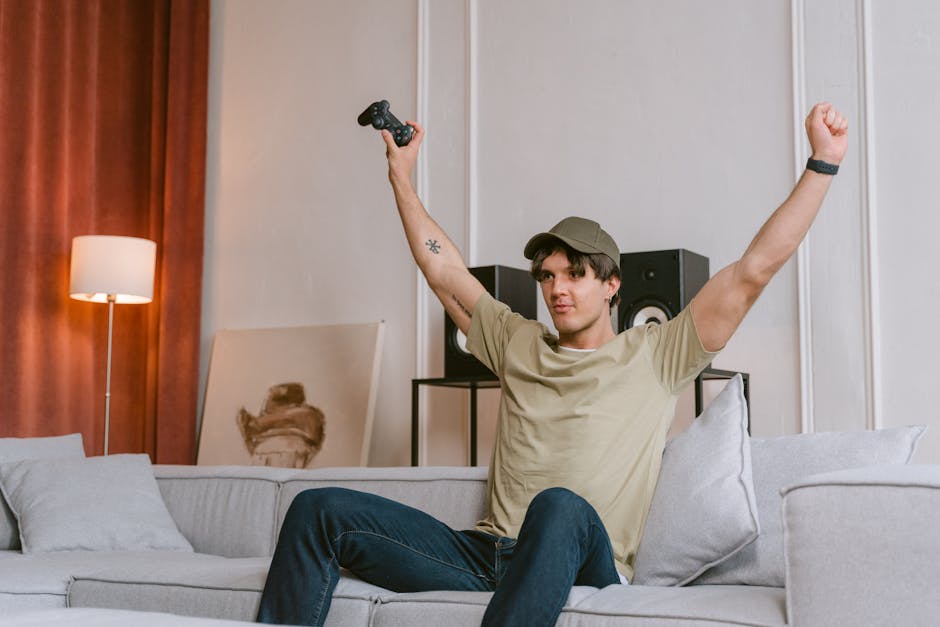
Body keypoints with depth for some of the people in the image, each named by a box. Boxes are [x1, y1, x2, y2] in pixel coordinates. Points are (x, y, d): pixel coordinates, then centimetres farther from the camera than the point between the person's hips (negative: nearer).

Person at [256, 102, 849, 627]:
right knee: (321, 510, -11)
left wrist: (823, 162, 2)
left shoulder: (654, 356, 10)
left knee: (560, 506, -43)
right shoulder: (520, 345, 23)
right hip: (486, 555, 5)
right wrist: (402, 177, 33)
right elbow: (444, 270, 29)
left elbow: (753, 270, 5)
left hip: (583, 566, -5)